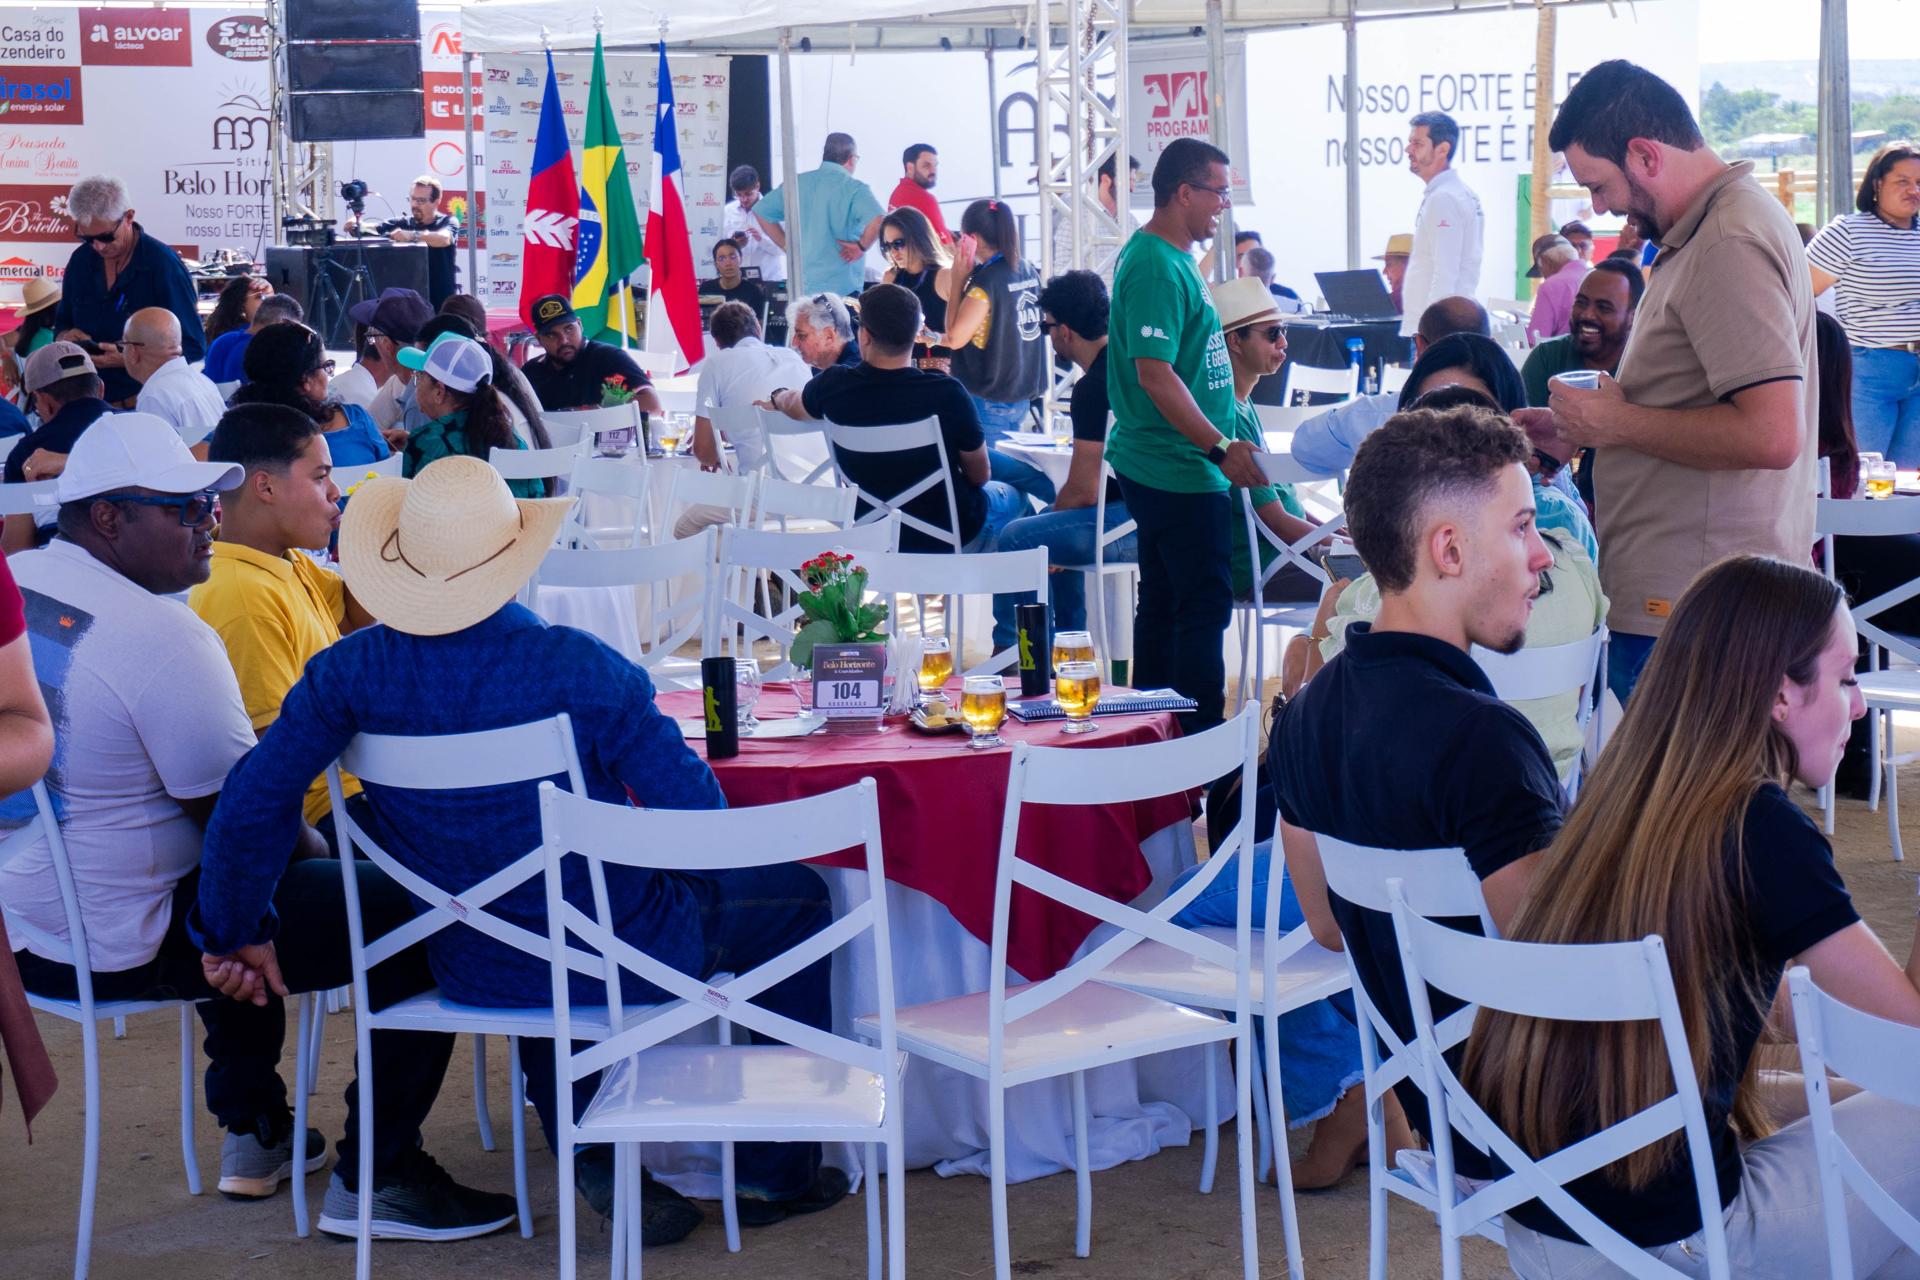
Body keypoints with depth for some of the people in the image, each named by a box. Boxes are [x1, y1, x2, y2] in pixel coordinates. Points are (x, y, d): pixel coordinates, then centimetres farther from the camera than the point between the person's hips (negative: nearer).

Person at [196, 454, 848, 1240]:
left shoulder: (350, 672, -14)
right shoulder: (577, 668, -24)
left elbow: (250, 806, -10)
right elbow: (697, 816, -18)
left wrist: (235, 931, 6)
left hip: (471, 974, 5)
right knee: (795, 895, 21)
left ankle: (590, 1154, 32)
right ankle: (777, 1172, 27)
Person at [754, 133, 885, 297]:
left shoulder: (797, 183, 9)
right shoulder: (855, 189, -9)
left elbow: (761, 211, 15)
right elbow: (878, 220, -27)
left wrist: (787, 245, 12)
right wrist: (862, 246, -11)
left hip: (800, 284, 6)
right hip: (842, 288, -5)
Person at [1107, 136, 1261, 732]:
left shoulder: (1168, 257, 14)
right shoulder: (1158, 268, -19)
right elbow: (1154, 373, -26)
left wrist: (1218, 442, 25)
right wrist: (1220, 446, -27)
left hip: (1157, 465, 11)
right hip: (1180, 471, -11)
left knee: (1164, 603, 15)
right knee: (1205, 605, -7)